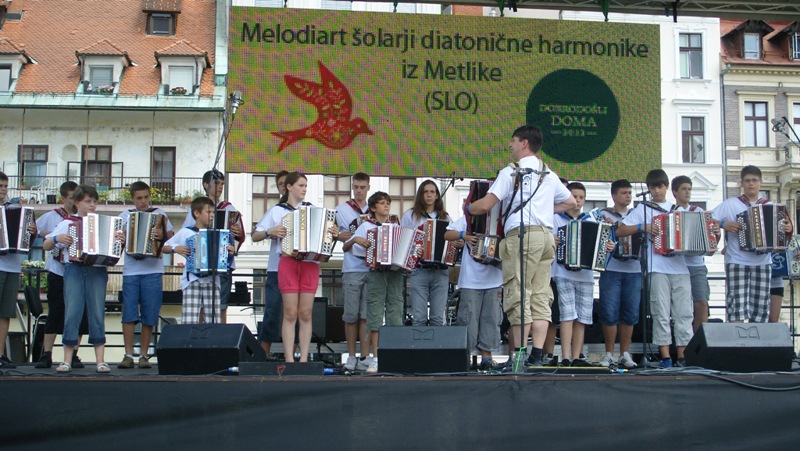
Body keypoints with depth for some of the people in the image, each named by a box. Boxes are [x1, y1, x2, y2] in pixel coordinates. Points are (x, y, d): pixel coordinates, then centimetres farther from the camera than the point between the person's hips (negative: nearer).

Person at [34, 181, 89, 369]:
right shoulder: (52, 216, 6)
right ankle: (46, 355, 6)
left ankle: (73, 354, 10)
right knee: (55, 313, 1)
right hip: (58, 271, -1)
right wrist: (47, 235, -8)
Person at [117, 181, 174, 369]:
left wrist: (162, 236, -16)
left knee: (149, 315, 1)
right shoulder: (125, 216, 12)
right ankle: (128, 354, 4)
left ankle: (144, 354, 10)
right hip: (130, 270, 1)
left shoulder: (159, 214, 8)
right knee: (129, 314, -3)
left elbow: (171, 237, 5)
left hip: (153, 270, -1)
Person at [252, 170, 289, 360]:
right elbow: (254, 236, 8)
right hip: (277, 269, 0)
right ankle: (265, 351, 9)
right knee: (272, 311, 0)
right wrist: (269, 231, -10)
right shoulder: (276, 211, 10)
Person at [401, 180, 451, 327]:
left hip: (440, 271, 2)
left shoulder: (445, 217, 16)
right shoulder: (410, 215, 8)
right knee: (419, 318, -6)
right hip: (419, 270, -2)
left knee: (438, 318, 0)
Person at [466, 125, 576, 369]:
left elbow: (485, 205, -5)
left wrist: (468, 207, 14)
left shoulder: (510, 172, 0)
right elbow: (571, 202, 27)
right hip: (547, 235, 6)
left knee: (518, 295, -6)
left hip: (521, 234, -6)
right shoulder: (549, 175, 20)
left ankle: (519, 355, -8)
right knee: (541, 296, 4)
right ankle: (536, 355, 0)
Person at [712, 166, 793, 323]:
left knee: (760, 308, 3)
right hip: (737, 262, -3)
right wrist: (723, 224, -15)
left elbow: (780, 230, 17)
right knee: (737, 307, -11)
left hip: (763, 263, 3)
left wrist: (788, 229, -4)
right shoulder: (730, 204, 5)